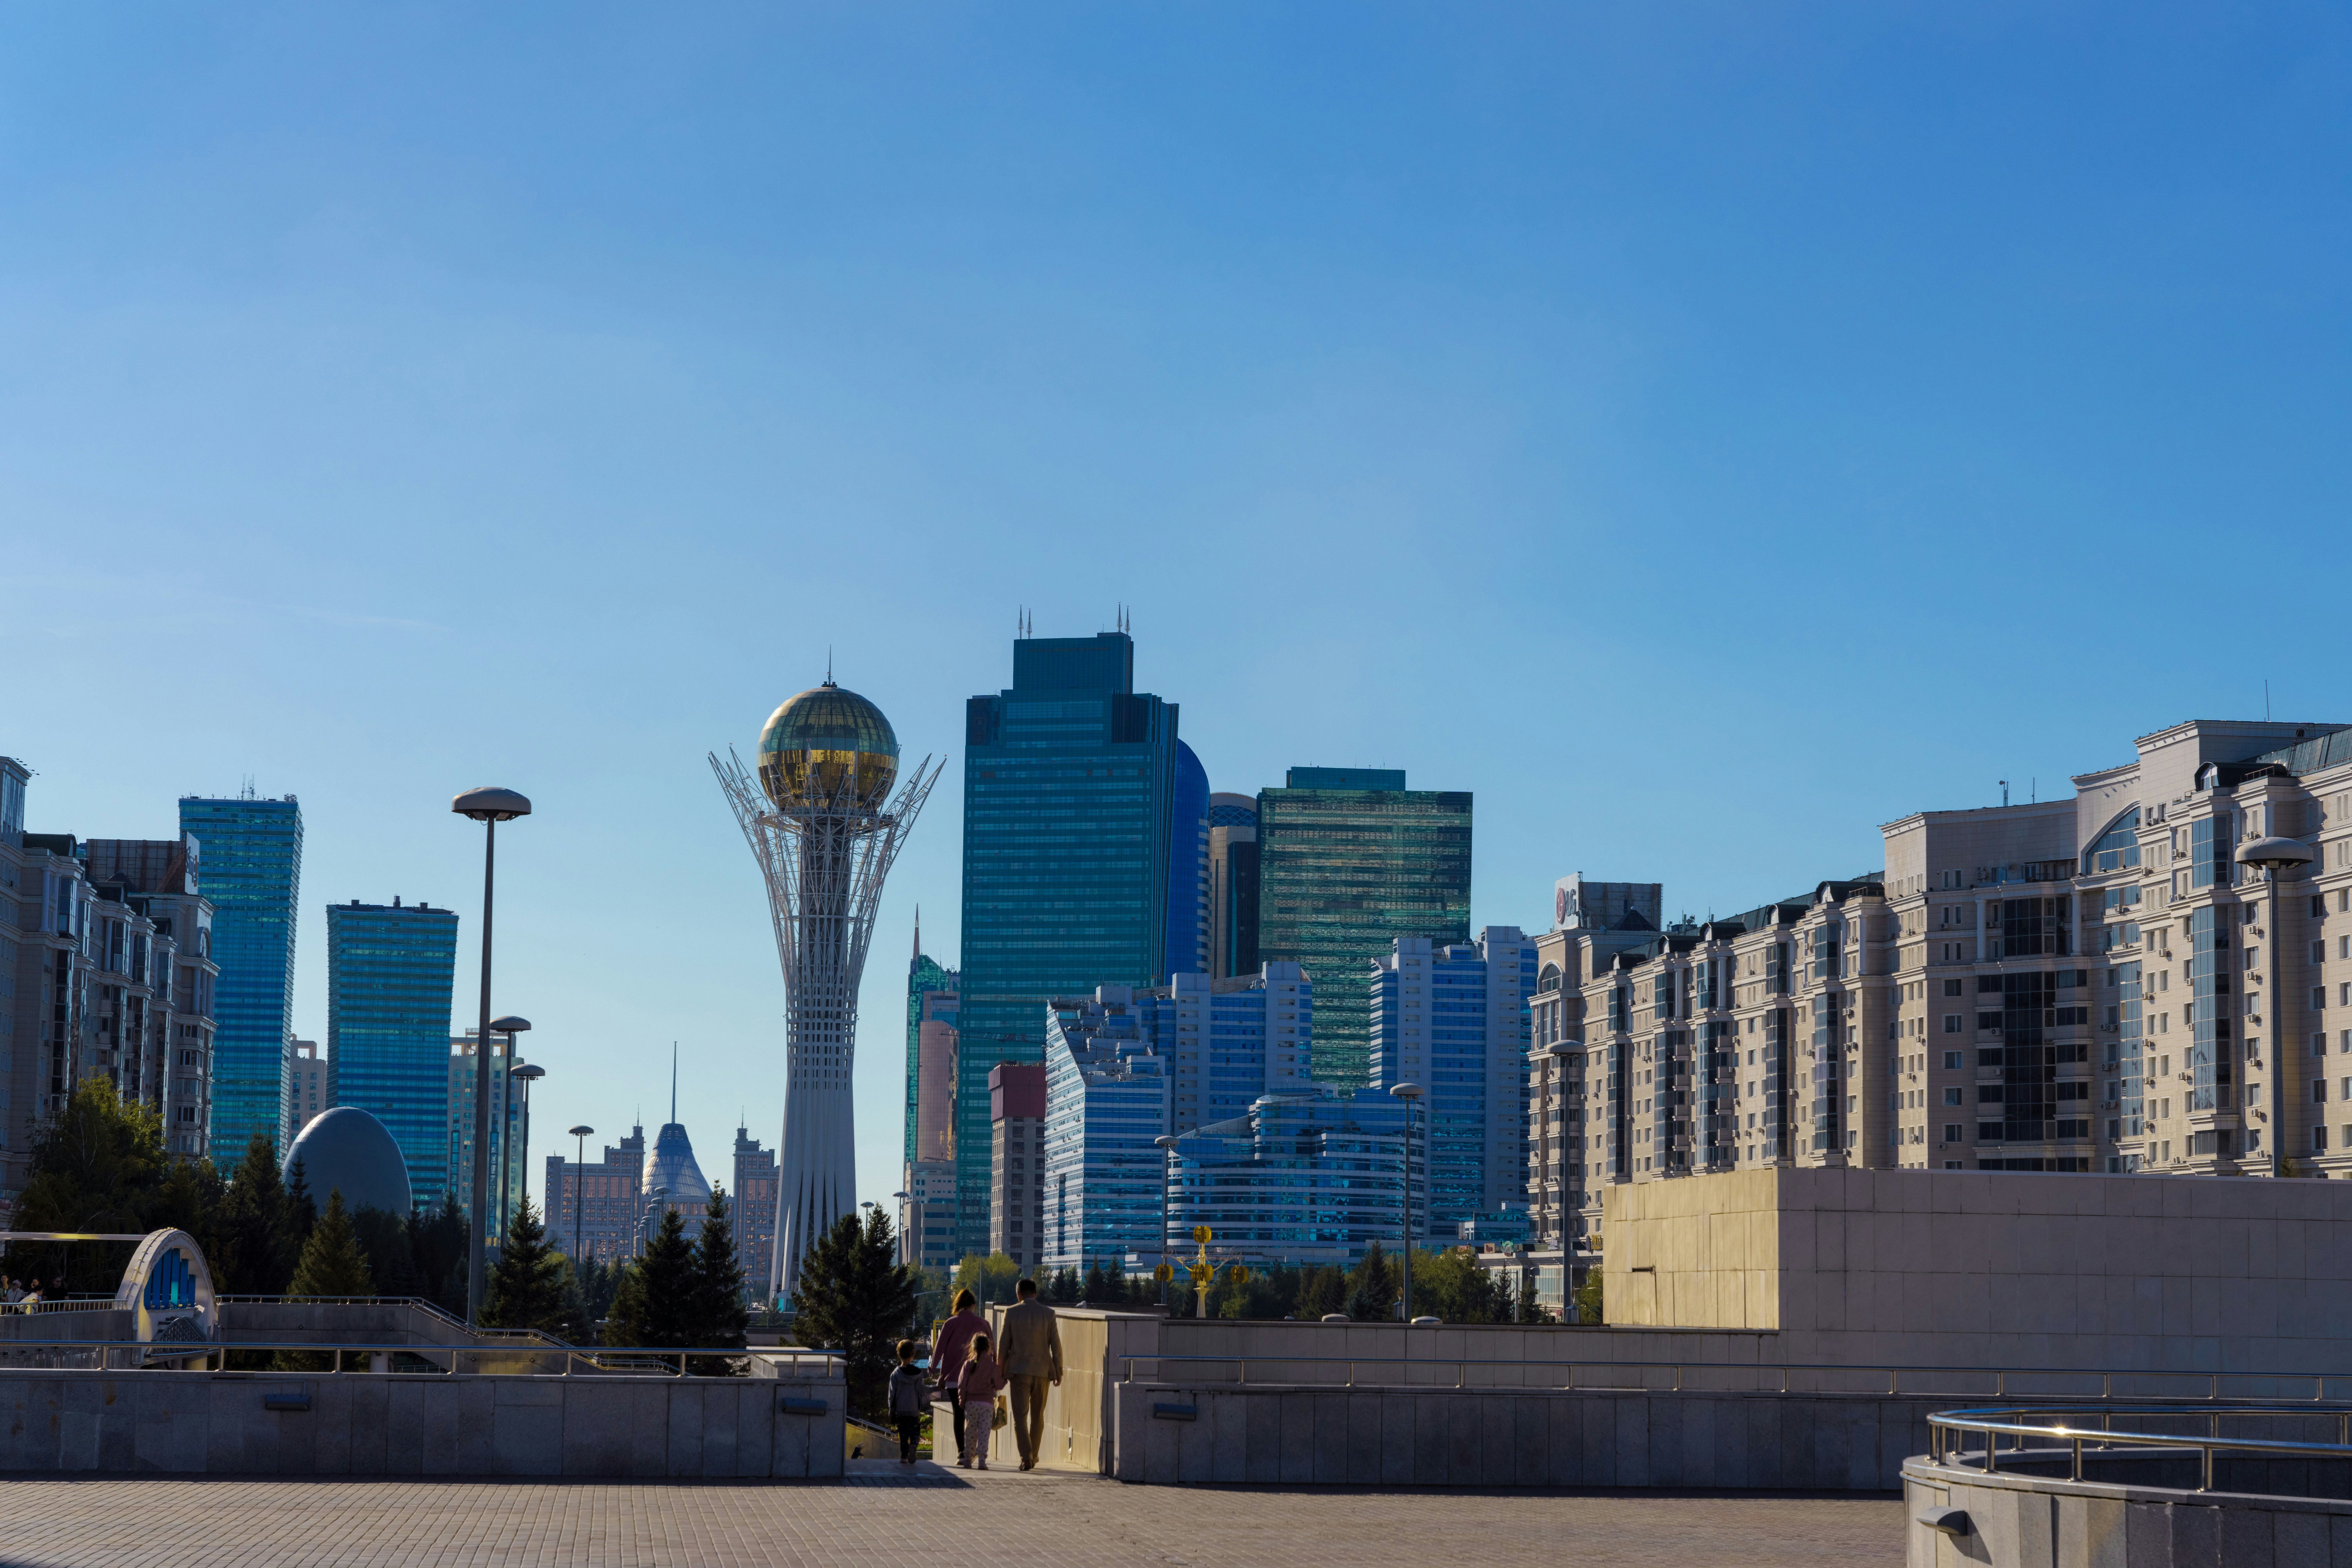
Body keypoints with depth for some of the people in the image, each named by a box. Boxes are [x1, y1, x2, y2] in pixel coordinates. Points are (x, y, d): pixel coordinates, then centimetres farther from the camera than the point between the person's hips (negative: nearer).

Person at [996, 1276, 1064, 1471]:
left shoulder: (1011, 1313, -3)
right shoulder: (1048, 1314, 0)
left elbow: (1004, 1345, -1)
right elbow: (1056, 1346, -1)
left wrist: (1001, 1373, 7)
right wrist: (1058, 1372, 6)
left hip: (1019, 1371, -2)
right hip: (1042, 1372, 2)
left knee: (1020, 1417, -2)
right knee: (1038, 1417, 16)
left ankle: (1026, 1457, -17)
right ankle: (1033, 1456, 25)